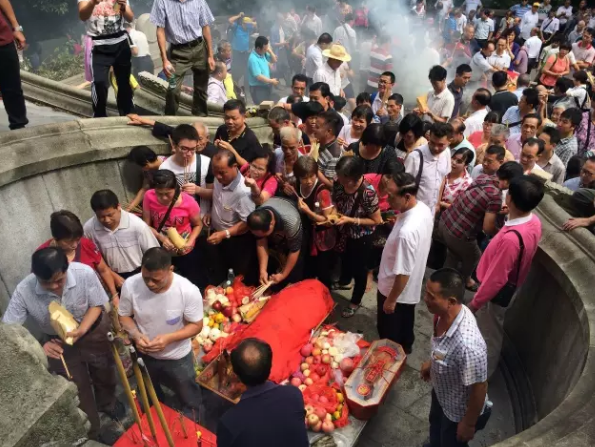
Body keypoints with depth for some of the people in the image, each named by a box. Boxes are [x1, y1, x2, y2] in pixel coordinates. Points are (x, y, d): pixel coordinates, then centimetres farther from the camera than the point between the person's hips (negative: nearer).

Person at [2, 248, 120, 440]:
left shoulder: (85, 273, -33)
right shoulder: (23, 291, -31)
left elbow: (97, 305, -17)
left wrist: (81, 330, -33)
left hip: (93, 330, 0)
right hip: (58, 342, 0)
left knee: (104, 372, 24)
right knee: (77, 389, 15)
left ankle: (108, 404, 59)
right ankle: (90, 434, 42)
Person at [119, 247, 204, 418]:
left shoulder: (189, 291, -33)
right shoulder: (130, 285, -27)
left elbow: (196, 325, -19)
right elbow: (124, 316, -8)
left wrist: (169, 338, -34)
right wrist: (136, 335, -28)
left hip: (178, 357, -2)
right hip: (144, 355, 2)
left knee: (189, 400, 24)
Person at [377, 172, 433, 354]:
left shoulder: (406, 232, -41)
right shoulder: (424, 209, -12)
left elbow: (403, 273, -29)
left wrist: (391, 300, -17)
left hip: (396, 290, -8)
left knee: (388, 332, 18)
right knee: (405, 324, 32)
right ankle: (405, 348, 56)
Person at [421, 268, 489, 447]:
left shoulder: (468, 345, -45)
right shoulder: (446, 313, -21)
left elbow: (479, 388, -30)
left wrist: (469, 423, -15)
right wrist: (432, 363, 16)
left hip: (459, 410, -7)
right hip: (441, 391, 7)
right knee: (436, 424, 36)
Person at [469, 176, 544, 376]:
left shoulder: (511, 238, -40)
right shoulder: (534, 221, -12)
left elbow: (495, 279, -29)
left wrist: (475, 303, -16)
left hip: (497, 293, -9)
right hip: (509, 286, 9)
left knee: (489, 336, 16)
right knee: (493, 332, 30)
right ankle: (487, 366, 54)